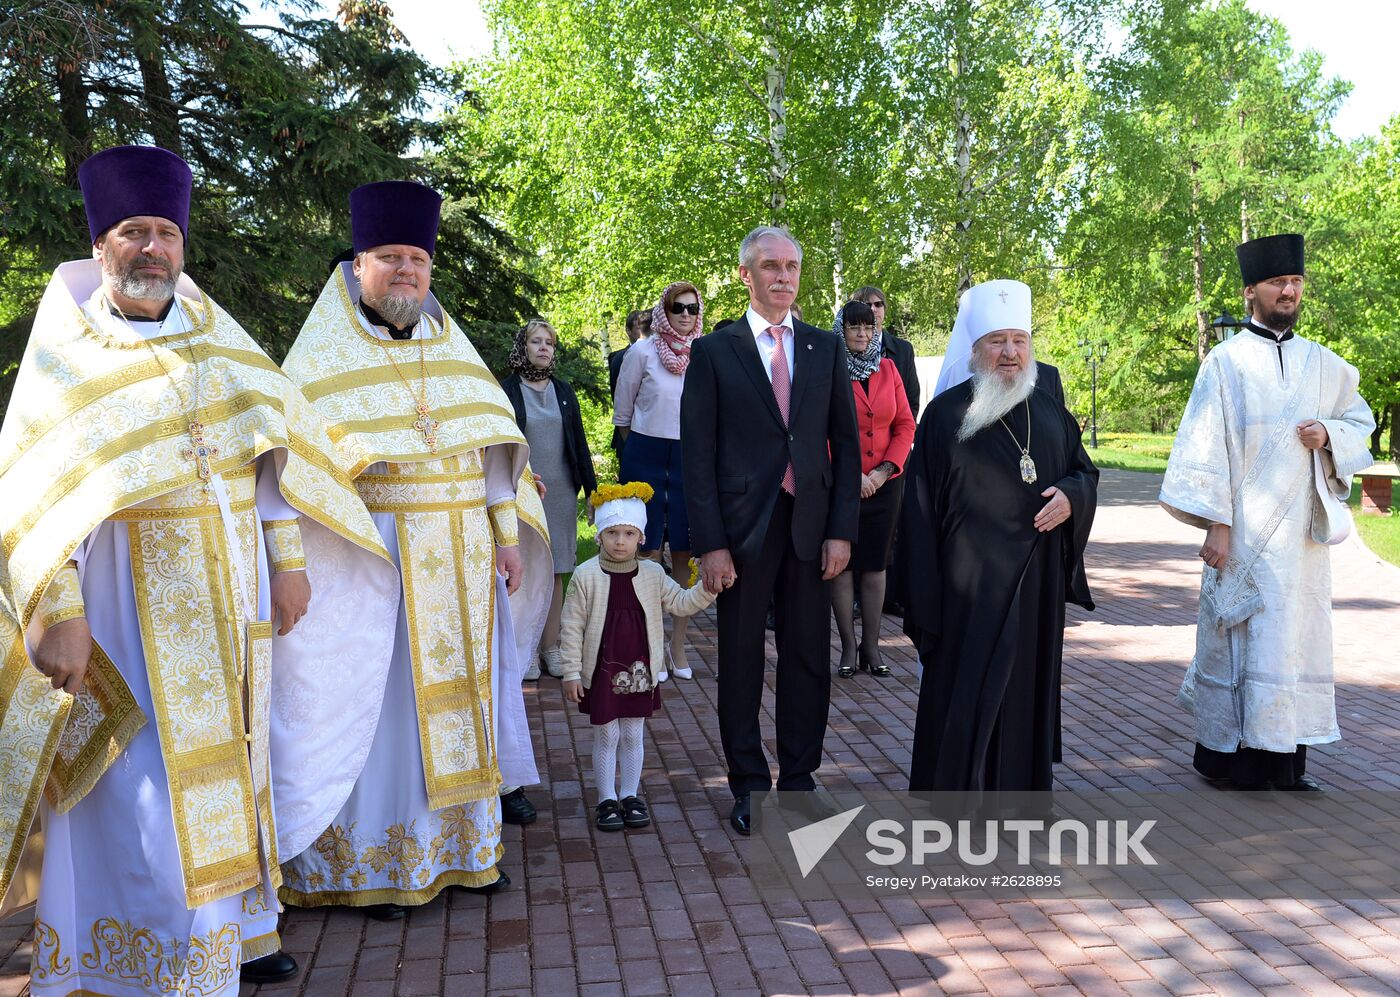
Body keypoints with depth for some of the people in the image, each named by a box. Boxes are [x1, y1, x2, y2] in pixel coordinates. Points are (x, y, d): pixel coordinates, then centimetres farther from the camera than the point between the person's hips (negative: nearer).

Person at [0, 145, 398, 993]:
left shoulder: (216, 336, 10)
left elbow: (268, 451, 10)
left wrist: (288, 561, 5)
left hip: (229, 588, 4)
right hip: (130, 594, -4)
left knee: (225, 756, 12)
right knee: (148, 781, -4)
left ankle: (234, 924, 26)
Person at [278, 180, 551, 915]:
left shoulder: (450, 348, 13)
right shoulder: (324, 355, 0)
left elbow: (491, 448, 13)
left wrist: (506, 535, 7)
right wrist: (324, 561, -16)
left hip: (459, 558, 5)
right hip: (372, 557, -5)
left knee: (457, 696, 10)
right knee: (379, 700, 0)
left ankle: (462, 845, 23)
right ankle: (372, 863, 12)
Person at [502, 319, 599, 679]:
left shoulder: (563, 390, 11)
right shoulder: (506, 391, 0)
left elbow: (579, 442, 12)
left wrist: (592, 488, 8)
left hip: (561, 492, 3)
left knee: (555, 571, 6)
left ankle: (550, 646, 14)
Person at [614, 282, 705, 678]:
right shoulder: (643, 352, -4)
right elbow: (622, 413, 6)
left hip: (690, 459, 2)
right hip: (646, 457, -2)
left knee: (684, 555, 5)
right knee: (648, 551, 2)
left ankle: (678, 646, 16)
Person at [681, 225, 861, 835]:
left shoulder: (826, 348, 8)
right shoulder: (713, 351, 0)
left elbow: (846, 443, 7)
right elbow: (697, 453, -3)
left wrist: (842, 529, -1)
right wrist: (709, 543, -10)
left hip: (811, 528, 2)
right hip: (743, 529, -2)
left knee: (809, 660, 10)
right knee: (741, 663, 8)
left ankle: (799, 779, 25)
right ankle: (749, 785, 22)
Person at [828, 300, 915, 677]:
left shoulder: (888, 368, 7)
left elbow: (905, 425, 6)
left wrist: (886, 469, -6)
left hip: (884, 484, 3)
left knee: (875, 565, 7)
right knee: (842, 564, 2)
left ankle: (872, 646, 15)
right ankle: (849, 647, 11)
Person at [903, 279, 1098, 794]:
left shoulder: (1049, 411, 9)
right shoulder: (947, 413, -5)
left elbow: (1085, 470, 19)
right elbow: (920, 505, -5)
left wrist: (1072, 497, -6)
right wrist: (926, 594, -10)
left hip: (1036, 582, 4)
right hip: (969, 584, -4)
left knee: (1027, 685, 11)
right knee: (965, 692, -1)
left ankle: (1022, 785, 25)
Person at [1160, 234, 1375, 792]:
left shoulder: (1324, 364, 11)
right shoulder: (1225, 362, -3)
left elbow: (1362, 423, 20)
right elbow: (1206, 445, -7)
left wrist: (1329, 434, -4)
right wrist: (1215, 522, -13)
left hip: (1305, 529, 5)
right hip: (1245, 530, -5)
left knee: (1296, 636, 6)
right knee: (1246, 637, -2)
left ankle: (1287, 760, 13)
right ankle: (1231, 755, 8)